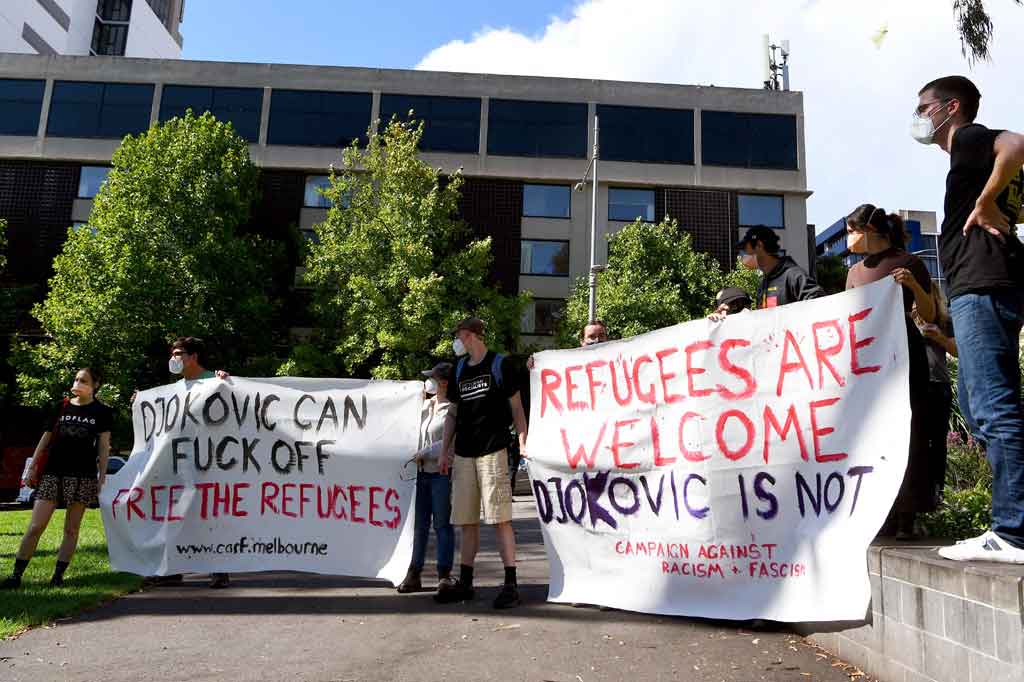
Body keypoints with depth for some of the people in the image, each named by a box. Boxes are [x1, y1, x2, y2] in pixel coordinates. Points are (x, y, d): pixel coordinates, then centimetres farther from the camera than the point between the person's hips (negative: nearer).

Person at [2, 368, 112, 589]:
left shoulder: (101, 411, 3)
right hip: (52, 473, 2)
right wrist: (32, 468, 8)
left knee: (71, 529, 3)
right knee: (35, 526, -3)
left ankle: (58, 575, 11)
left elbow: (104, 446, 2)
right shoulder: (61, 407, 10)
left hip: (83, 477, -2)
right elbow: (45, 439, 13)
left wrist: (102, 476, -4)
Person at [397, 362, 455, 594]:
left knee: (442, 524, 2)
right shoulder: (427, 405, 14)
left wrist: (424, 453, -14)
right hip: (421, 472, 7)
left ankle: (444, 575, 11)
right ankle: (414, 574, 16)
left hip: (441, 473, -6)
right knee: (419, 524, 9)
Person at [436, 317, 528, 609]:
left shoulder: (499, 364, 0)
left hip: (493, 450, -6)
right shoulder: (459, 369, 16)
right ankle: (465, 582, 20)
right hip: (463, 454, 6)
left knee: (500, 518, -7)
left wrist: (523, 442, -10)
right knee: (466, 521, 10)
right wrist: (444, 450, 12)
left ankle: (510, 584, -1)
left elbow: (516, 407, 0)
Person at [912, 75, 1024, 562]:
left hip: (983, 287, -11)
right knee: (977, 404, 12)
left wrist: (985, 204, -13)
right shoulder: (973, 153, 28)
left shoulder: (968, 137, 0)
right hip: (980, 288, 11)